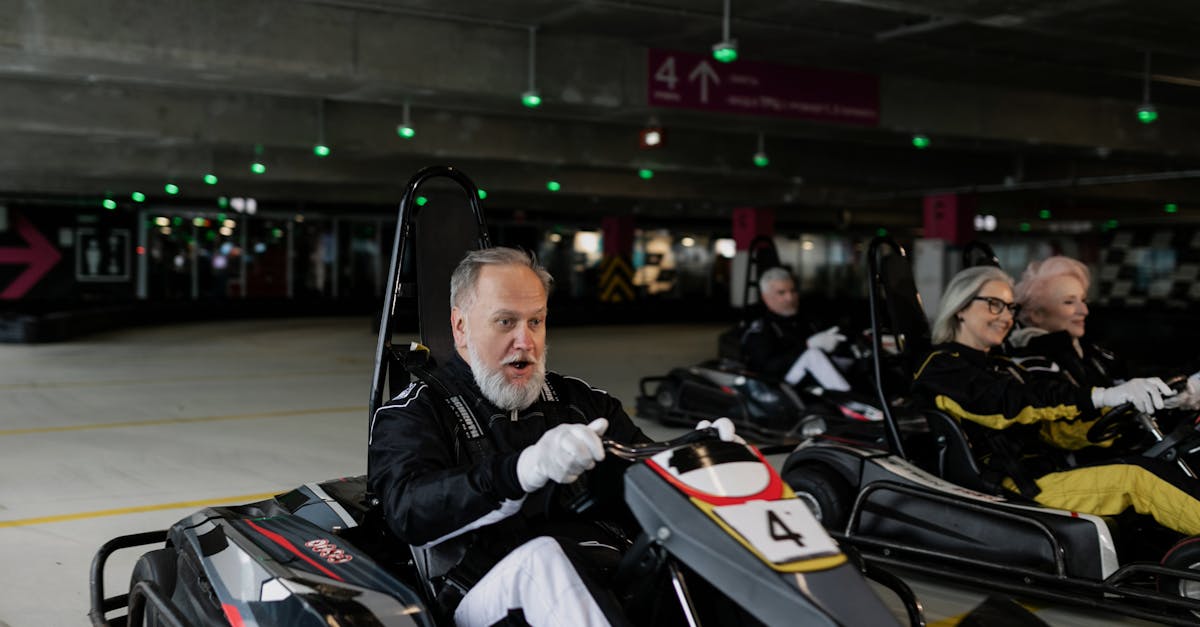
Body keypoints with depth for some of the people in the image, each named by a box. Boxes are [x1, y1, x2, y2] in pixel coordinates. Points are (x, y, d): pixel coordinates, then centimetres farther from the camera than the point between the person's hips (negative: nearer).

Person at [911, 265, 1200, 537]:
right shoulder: (941, 368, -1)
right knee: (1136, 477, -25)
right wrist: (1101, 397, -27)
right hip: (1012, 490, -8)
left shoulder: (1004, 368, 27)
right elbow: (1011, 403, -18)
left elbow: (1058, 430, 14)